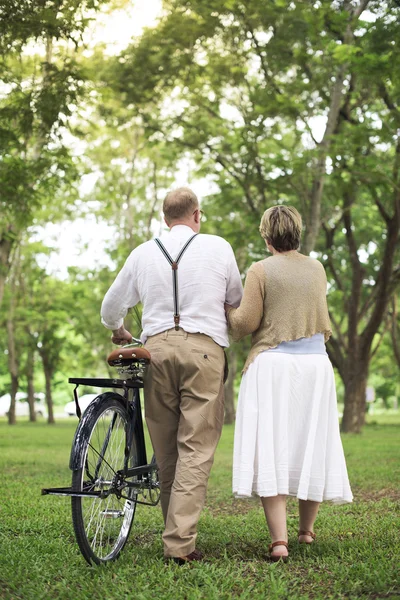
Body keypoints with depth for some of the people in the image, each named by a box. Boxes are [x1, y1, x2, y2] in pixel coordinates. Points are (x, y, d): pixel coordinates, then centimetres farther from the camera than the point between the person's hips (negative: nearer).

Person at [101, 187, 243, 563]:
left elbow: (110, 309, 18)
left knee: (165, 448, 10)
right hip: (203, 348, -2)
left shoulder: (143, 253, 10)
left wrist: (118, 331, 40)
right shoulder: (218, 247, 5)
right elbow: (237, 299, 19)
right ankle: (180, 542, -9)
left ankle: (175, 531, 17)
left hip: (157, 347, 3)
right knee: (196, 447, -4)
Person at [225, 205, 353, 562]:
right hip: (315, 363, 4)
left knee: (270, 451, -6)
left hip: (272, 363, -4)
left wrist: (227, 308, 12)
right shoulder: (316, 269, 9)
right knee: (311, 446, 13)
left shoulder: (261, 270, -6)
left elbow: (246, 322, -6)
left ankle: (279, 540, -14)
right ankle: (307, 530, 25)